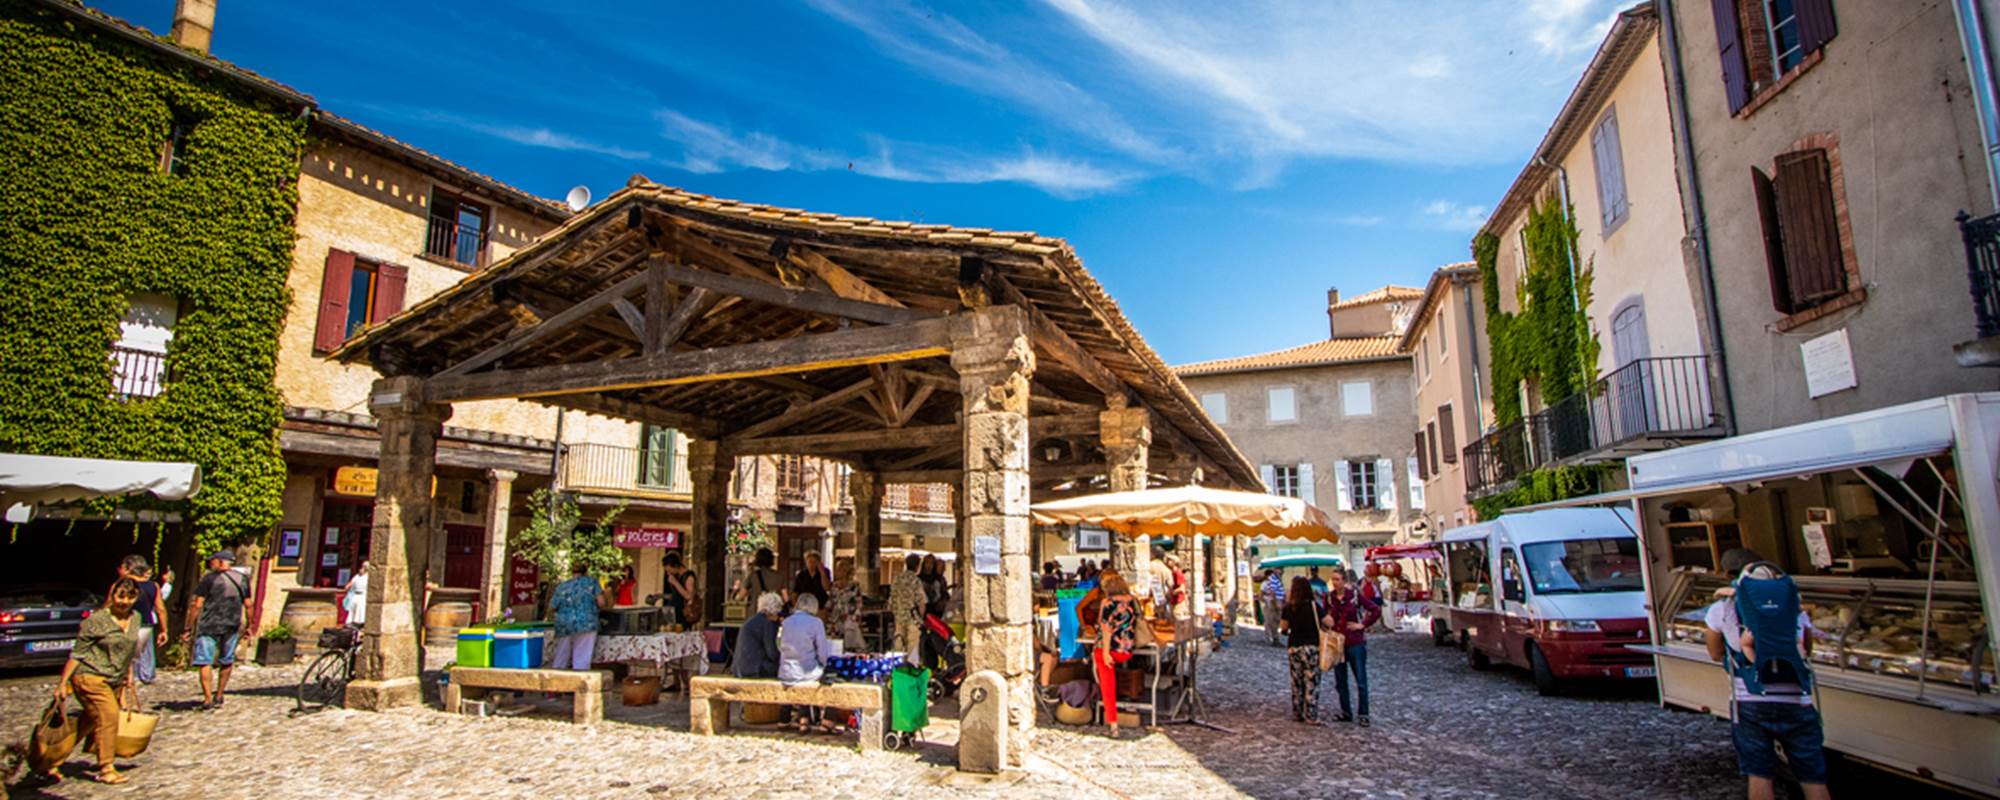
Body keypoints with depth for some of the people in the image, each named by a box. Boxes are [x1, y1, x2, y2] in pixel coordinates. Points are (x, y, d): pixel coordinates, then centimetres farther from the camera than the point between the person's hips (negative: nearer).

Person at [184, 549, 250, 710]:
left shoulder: (209, 579, -6)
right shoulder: (242, 579, 7)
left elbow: (197, 605, -8)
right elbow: (248, 605, 9)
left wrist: (189, 628, -3)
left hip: (209, 626, -4)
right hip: (232, 626, 4)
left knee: (205, 662, -1)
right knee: (227, 661, 14)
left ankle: (208, 698, -9)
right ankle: (219, 697, 23)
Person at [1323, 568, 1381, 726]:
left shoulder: (1355, 594, -9)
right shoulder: (1329, 597, 2)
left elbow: (1376, 610, -6)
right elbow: (1325, 616, 15)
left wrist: (1363, 625, -9)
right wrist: (1326, 620, -6)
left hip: (1355, 643, -4)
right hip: (1337, 643, 4)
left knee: (1361, 680, 1)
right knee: (1340, 681, 10)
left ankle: (1364, 714, 11)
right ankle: (1346, 713, 22)